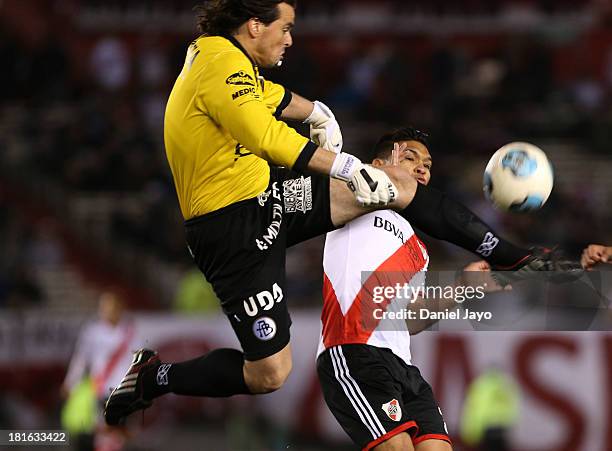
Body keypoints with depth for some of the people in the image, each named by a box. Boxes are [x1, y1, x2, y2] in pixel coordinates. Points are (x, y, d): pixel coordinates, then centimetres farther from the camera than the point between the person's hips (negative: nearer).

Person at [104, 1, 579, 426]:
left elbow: (269, 96, 31)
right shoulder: (221, 63, -22)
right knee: (269, 374, -8)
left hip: (267, 197, 10)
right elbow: (267, 136, -33)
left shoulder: (212, 52, 9)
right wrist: (347, 167, -30)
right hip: (233, 229, -10)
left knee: (397, 185, 4)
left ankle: (511, 256, 13)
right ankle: (151, 378, 12)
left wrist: (317, 113, 37)